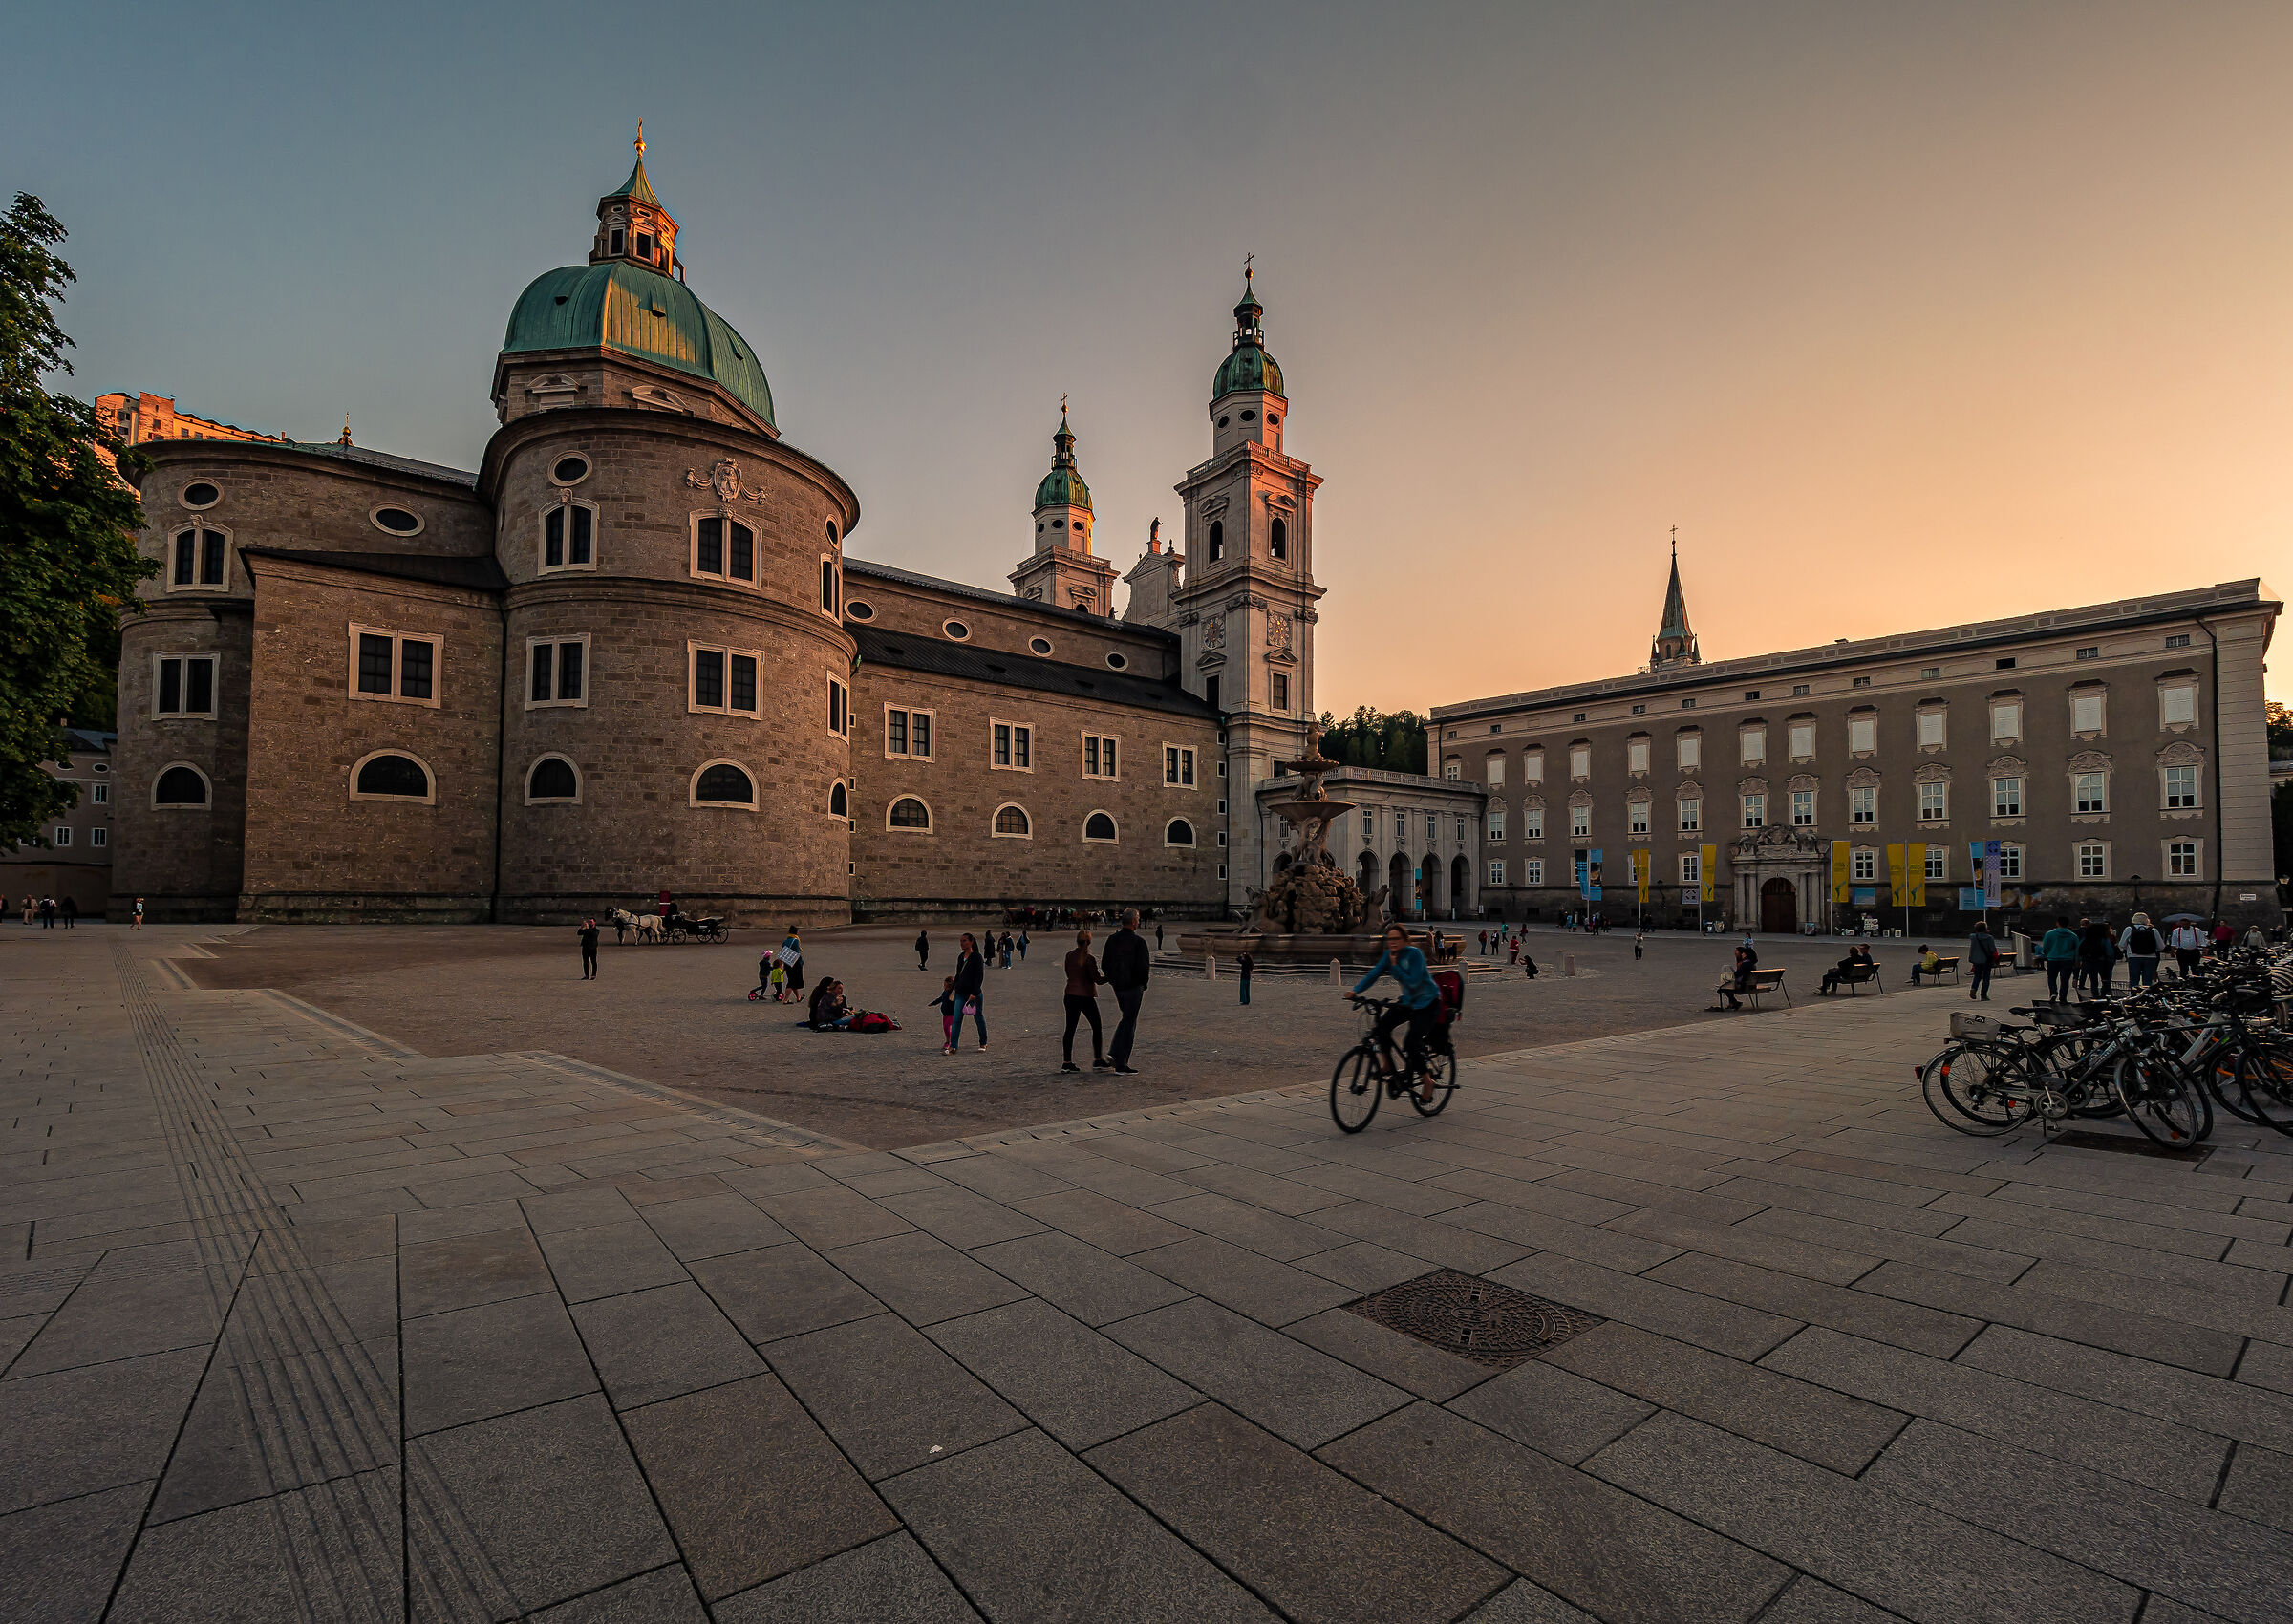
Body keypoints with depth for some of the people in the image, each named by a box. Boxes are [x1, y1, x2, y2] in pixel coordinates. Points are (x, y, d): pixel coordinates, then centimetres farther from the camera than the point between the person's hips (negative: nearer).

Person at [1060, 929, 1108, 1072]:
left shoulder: (1069, 956, 2)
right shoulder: (1089, 959, -14)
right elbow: (1098, 980, -11)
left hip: (1070, 995, 5)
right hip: (1086, 996, -5)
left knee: (1070, 1028, 7)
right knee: (1096, 1027, 9)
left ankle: (1066, 1062, 6)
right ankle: (1098, 1060, 9)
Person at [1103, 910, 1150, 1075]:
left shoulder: (1111, 939, 3)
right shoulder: (1139, 941, -14)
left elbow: (1105, 964, 7)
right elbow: (1144, 966, -16)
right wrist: (1143, 984, -1)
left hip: (1117, 986, 6)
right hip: (1133, 986, -6)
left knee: (1127, 1018, 23)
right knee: (1129, 1022, 2)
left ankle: (1113, 1052, 12)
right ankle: (1121, 1064, 4)